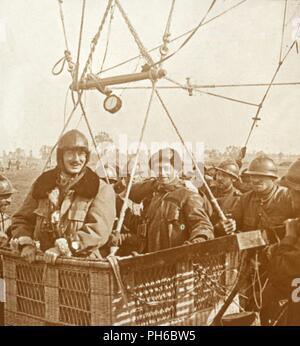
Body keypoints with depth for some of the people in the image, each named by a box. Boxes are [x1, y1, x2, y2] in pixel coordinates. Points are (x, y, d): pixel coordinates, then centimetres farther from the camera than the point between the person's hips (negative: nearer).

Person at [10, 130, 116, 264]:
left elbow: (98, 230, -12)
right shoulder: (43, 184, 12)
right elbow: (22, 219, 19)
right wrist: (26, 243, 0)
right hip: (44, 262, 3)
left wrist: (63, 247, -22)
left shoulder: (101, 190, 0)